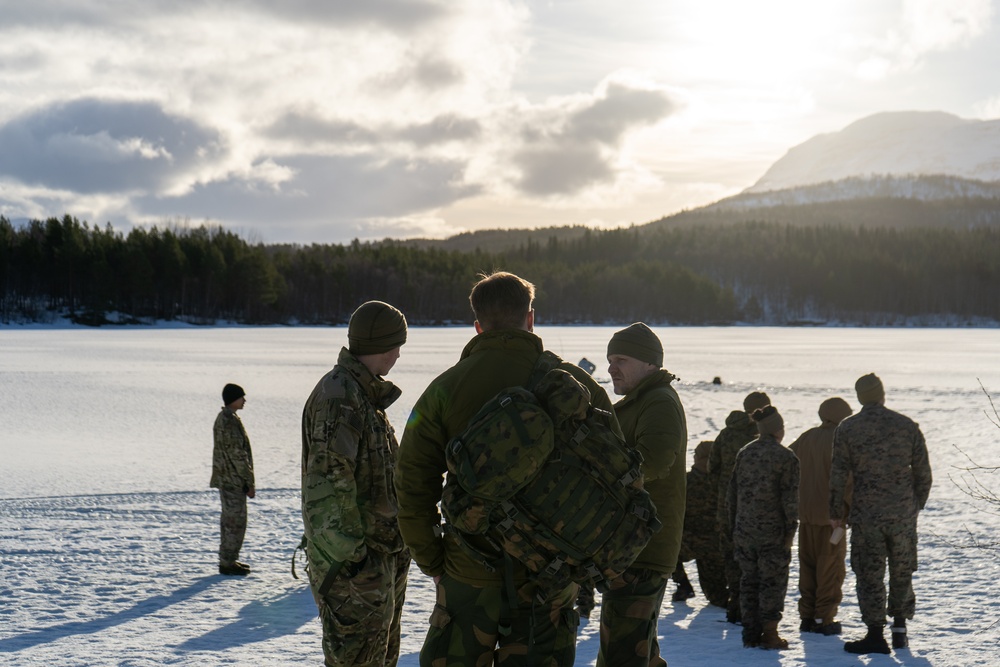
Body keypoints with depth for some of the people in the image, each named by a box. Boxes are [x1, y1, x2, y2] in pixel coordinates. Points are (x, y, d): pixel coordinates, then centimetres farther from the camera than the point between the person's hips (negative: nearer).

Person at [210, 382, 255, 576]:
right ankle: (228, 563, -1)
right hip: (233, 480, -10)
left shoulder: (222, 418, 14)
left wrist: (247, 480, 22)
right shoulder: (231, 421, -19)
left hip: (225, 478, 10)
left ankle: (227, 560, 24)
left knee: (230, 519, 16)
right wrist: (249, 482, -15)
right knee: (236, 520, -5)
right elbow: (237, 454, -20)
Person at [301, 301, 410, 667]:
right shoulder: (338, 397, -18)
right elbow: (328, 485, -24)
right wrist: (344, 557, -25)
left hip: (383, 559, 11)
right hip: (356, 564, -11)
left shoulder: (366, 396, 16)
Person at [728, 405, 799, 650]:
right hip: (772, 531, -5)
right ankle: (769, 632, 2)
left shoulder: (744, 454, 9)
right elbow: (789, 499, -12)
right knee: (773, 581, 3)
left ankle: (751, 632, 12)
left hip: (744, 531, 5)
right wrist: (790, 531, -5)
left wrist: (734, 529, 17)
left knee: (749, 580, 11)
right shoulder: (785, 457, -8)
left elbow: (733, 492, 12)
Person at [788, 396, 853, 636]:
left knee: (807, 565, 13)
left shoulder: (806, 438, 7)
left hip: (805, 513, 6)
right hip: (830, 514, -6)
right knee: (831, 568, 3)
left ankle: (807, 616, 16)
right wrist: (853, 506, -13)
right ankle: (824, 619, 3)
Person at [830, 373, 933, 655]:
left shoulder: (847, 428, -4)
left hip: (865, 514, -2)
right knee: (902, 572, 17)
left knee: (869, 574, 4)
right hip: (903, 513, 2)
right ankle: (899, 627, 17)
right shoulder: (908, 426, 1)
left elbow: (838, 475, -5)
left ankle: (876, 634, 3)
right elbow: (923, 472, 5)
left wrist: (835, 513, 5)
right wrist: (917, 504, 19)